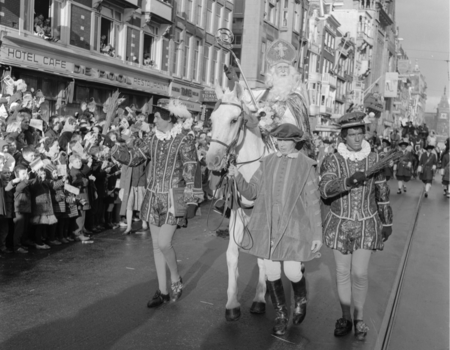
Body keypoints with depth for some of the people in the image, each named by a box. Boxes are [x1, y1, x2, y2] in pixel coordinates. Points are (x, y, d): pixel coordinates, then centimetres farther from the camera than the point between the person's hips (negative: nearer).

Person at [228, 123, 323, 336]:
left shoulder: (306, 166, -3)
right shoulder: (267, 162, 6)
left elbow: (313, 202, -3)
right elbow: (251, 193, 3)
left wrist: (317, 234, -4)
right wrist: (237, 176, -15)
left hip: (294, 226, -3)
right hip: (268, 225, 3)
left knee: (292, 273, -3)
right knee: (272, 273, 6)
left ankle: (300, 299, 33)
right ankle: (281, 314, 30)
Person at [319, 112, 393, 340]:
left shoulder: (375, 160, -4)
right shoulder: (332, 161, -10)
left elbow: (382, 193, 5)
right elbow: (325, 190, -26)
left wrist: (387, 223, 9)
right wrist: (349, 180, -42)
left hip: (367, 225, 0)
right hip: (340, 224, 0)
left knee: (359, 274, -1)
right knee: (343, 273, 10)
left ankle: (359, 318, 21)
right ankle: (346, 318, 28)